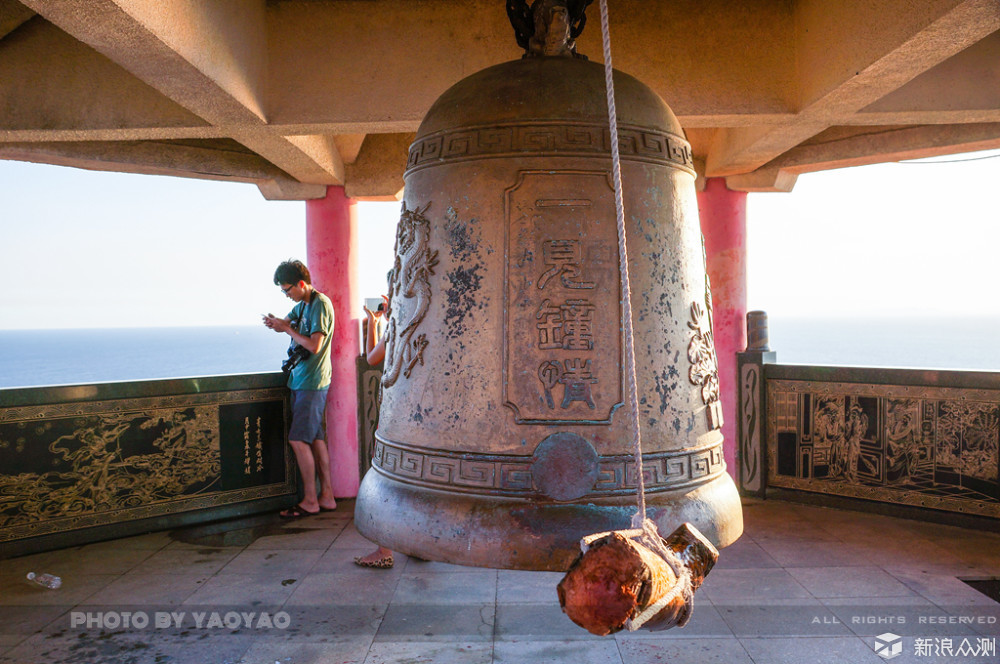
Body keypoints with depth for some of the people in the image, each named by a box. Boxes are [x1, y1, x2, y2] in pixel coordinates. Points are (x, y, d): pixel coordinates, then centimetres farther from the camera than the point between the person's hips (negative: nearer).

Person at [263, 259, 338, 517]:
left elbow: (314, 346, -21)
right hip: (301, 380, 9)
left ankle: (310, 501, 1)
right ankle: (327, 497, 14)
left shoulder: (321, 304, -14)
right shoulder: (302, 304, 15)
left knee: (298, 439, -8)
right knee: (316, 439, 9)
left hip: (312, 383, -9)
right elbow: (287, 322, 24)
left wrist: (287, 329, -12)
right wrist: (274, 322, 1)